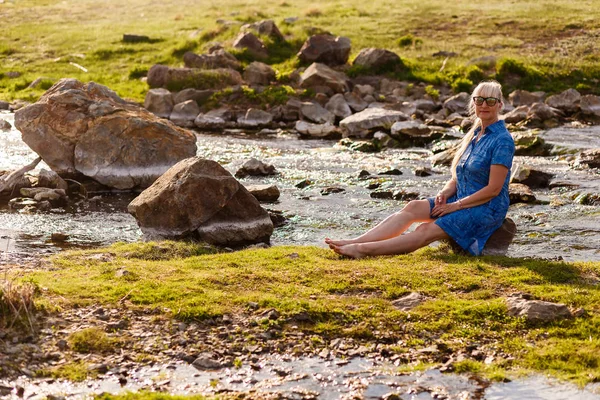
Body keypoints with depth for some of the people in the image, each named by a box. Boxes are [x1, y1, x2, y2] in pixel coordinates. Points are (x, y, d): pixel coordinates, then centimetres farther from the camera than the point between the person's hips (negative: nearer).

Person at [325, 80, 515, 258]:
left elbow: (494, 189, -17)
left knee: (426, 231, -25)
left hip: (488, 208, -8)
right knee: (414, 207, -16)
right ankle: (356, 241, -28)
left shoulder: (503, 140, -11)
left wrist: (456, 205, -16)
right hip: (461, 201, 8)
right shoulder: (473, 136, 15)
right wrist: (444, 194, -6)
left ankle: (364, 250, -35)